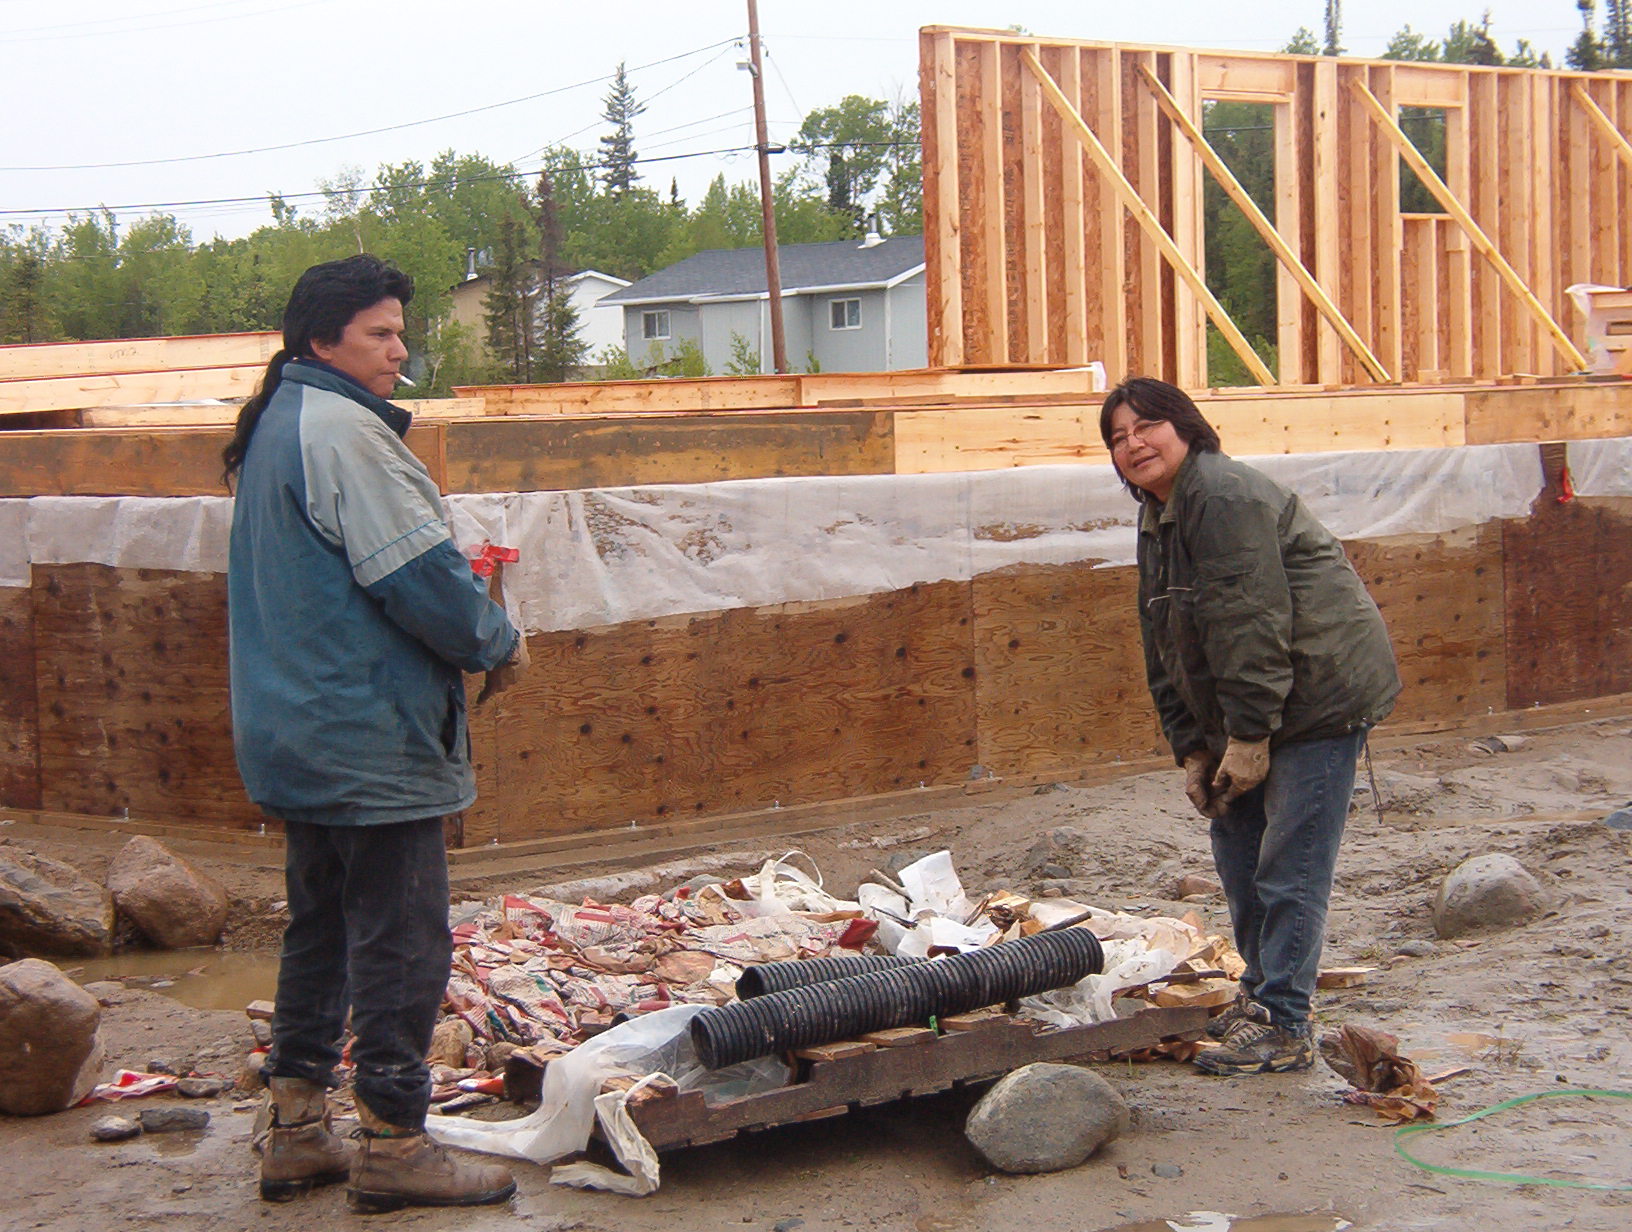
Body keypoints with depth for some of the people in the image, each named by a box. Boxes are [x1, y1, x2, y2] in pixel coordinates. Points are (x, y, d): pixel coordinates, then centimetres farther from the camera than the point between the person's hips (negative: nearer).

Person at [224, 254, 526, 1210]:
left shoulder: (273, 431, 15)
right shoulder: (342, 431, -17)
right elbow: (421, 576, -20)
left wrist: (471, 635, 14)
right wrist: (499, 644, -3)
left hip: (298, 736, 10)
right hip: (372, 739, -10)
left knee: (322, 930, 17)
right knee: (403, 940, -2)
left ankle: (298, 1135, 23)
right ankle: (394, 1147, 5)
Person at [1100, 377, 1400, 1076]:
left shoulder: (1223, 496, -18)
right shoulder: (1157, 519, 15)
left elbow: (1251, 624, -23)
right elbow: (1164, 650, 16)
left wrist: (1249, 735, -21)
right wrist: (1191, 749, 9)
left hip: (1320, 695, -10)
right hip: (1249, 716, 10)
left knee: (1288, 867, -8)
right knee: (1236, 850, 15)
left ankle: (1284, 1027, -2)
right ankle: (1262, 994, 29)